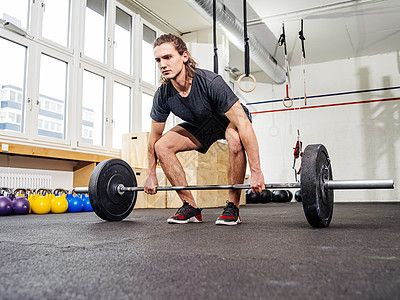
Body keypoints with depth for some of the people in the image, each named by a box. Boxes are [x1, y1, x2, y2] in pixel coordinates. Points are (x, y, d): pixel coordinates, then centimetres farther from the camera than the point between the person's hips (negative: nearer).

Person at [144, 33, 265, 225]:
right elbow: (154, 136, -6)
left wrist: (256, 172, -42)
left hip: (230, 119, -4)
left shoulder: (210, 83, -37)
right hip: (201, 126, 5)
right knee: (162, 145, -15)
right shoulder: (163, 95, -21)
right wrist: (151, 174, -2)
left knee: (236, 140, -39)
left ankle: (233, 207, -20)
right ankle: (191, 208, -6)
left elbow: (243, 125, -40)